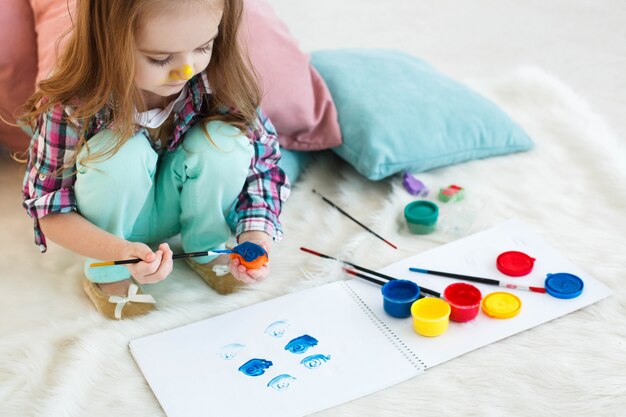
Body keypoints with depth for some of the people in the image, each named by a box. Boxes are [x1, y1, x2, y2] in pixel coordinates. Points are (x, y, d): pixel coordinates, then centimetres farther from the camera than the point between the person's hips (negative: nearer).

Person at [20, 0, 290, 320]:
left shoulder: (219, 74, -24)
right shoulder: (74, 103, -29)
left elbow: (262, 156, -13)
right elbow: (47, 207, -22)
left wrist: (256, 236, -30)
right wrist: (119, 252, -40)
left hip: (182, 204, 3)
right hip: (115, 216, -2)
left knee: (226, 141, -27)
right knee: (120, 152, -34)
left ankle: (205, 250, 0)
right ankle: (105, 273, -7)